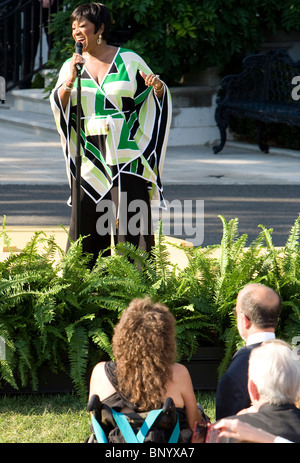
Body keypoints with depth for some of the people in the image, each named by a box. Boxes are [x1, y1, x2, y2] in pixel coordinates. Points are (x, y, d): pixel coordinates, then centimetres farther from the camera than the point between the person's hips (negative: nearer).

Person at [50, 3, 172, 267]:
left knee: (130, 222, -7)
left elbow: (158, 98, 7)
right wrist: (70, 81, -16)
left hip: (127, 156, -3)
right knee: (86, 222, 1)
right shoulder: (72, 66, 9)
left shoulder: (129, 61, 1)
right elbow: (58, 107, 0)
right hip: (90, 159, 3)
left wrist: (157, 87, -15)